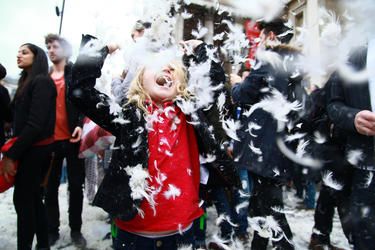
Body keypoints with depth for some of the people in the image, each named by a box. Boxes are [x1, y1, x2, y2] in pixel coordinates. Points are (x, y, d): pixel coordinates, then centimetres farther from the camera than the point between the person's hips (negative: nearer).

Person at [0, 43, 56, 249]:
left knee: (22, 198, 0)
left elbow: (35, 123, -20)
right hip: (31, 148, 9)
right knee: (33, 197, 14)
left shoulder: (42, 81, -13)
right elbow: (19, 119, 12)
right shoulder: (26, 81, 15)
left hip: (34, 149, -9)